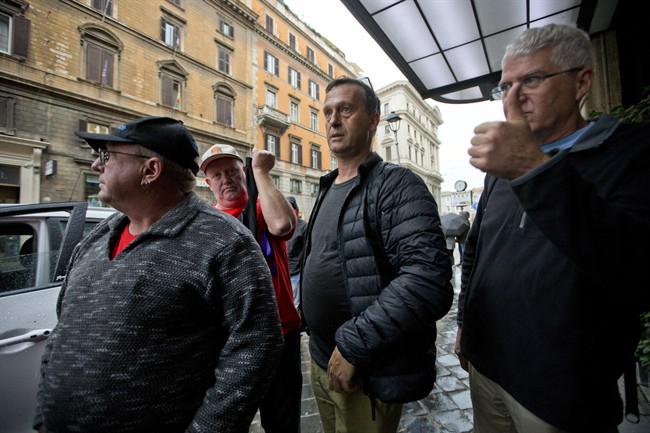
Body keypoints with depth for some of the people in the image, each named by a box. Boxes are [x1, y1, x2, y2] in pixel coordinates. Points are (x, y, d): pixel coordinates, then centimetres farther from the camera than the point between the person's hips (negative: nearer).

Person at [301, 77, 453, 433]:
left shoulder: (397, 186, -17)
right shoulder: (328, 189, 8)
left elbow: (429, 282, -29)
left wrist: (353, 344, -24)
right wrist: (320, 343, 13)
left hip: (369, 375, -7)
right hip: (321, 359, 8)